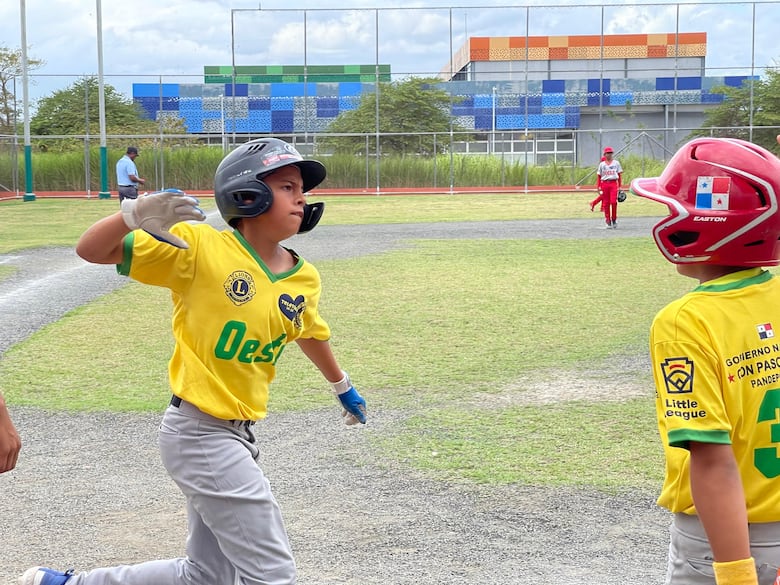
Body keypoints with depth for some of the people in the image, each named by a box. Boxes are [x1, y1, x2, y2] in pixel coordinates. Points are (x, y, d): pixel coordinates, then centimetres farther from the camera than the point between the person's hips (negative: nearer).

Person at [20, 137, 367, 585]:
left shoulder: (305, 279, 3)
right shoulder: (200, 246, -14)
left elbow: (310, 334, 25)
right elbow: (91, 250, -13)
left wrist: (342, 386, 41)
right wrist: (134, 215, -33)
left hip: (238, 435, 8)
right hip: (199, 432, -8)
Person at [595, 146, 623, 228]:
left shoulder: (616, 163, 10)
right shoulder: (602, 164, 11)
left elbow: (620, 175, 10)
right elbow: (598, 176, 10)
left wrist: (620, 186, 4)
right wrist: (598, 187, 2)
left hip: (614, 183, -1)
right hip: (604, 184, 1)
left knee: (613, 202, -15)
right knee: (606, 203, 1)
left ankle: (614, 220, 1)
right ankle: (608, 222, 8)